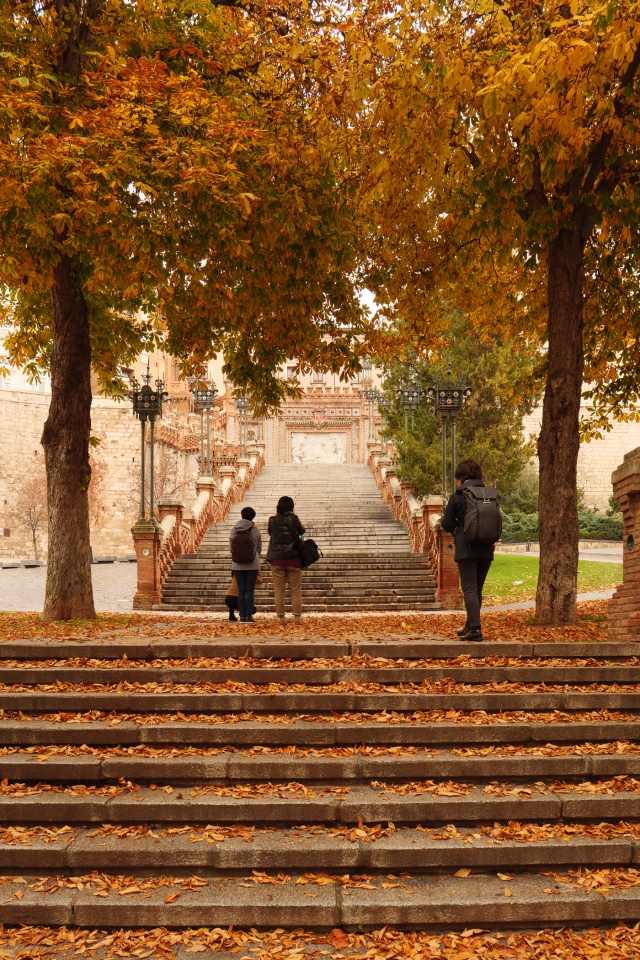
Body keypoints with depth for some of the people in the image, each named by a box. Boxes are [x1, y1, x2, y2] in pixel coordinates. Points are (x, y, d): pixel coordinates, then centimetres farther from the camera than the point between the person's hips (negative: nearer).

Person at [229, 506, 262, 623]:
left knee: (241, 591, 6)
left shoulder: (234, 530, 0)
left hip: (237, 564, 2)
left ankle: (242, 616, 5)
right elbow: (259, 548, 6)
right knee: (250, 590, 3)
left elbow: (231, 547, 6)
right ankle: (249, 616, 1)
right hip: (252, 564, -2)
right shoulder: (255, 530, -4)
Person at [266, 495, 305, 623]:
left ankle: (281, 617, 5)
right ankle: (297, 616, 6)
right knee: (296, 591, 7)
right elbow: (301, 531, 8)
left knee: (279, 591, 6)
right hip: (293, 559, -1)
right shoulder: (294, 519, -8)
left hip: (277, 560, 1)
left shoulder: (272, 521, -4)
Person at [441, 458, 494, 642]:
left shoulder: (457, 496, -6)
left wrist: (456, 529, 20)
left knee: (469, 589, -4)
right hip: (486, 550, 5)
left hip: (466, 549, -5)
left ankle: (475, 630, -13)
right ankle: (470, 627, 26)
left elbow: (447, 525, -1)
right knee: (477, 590, 15)